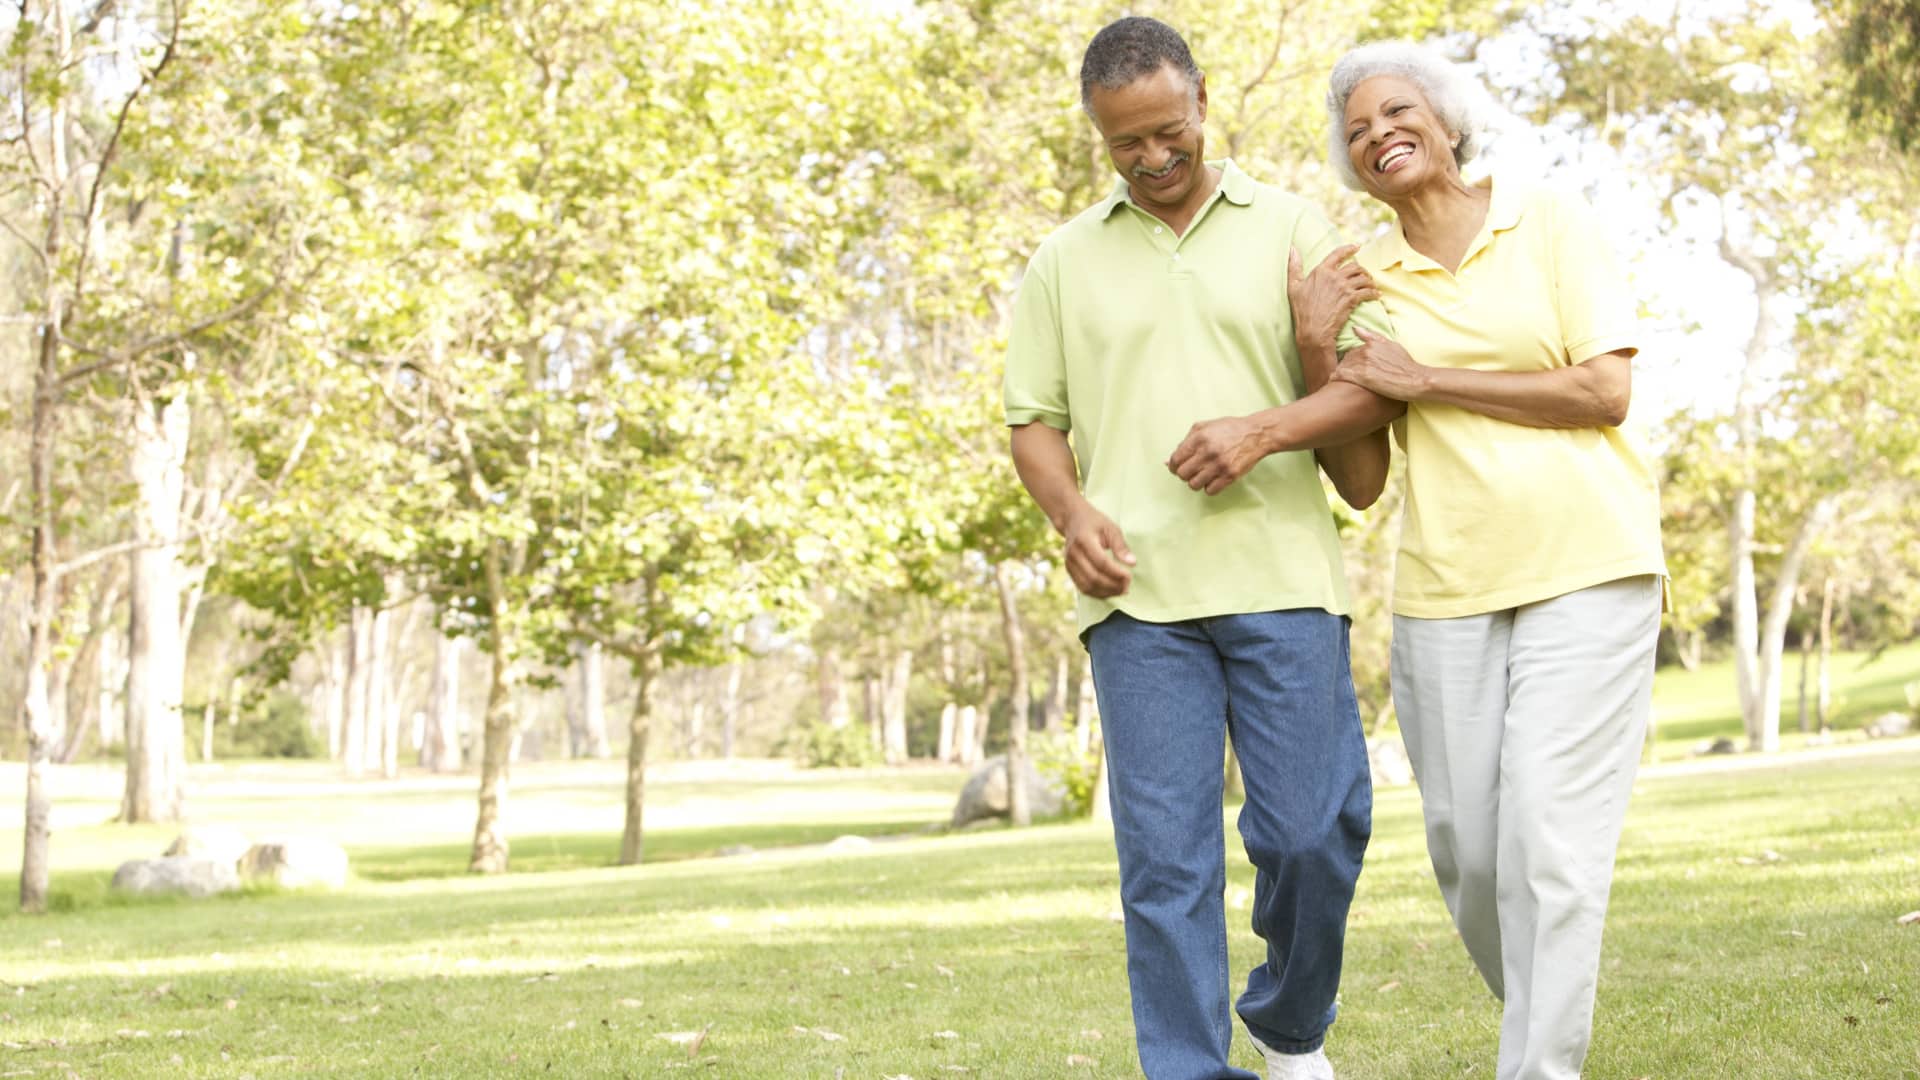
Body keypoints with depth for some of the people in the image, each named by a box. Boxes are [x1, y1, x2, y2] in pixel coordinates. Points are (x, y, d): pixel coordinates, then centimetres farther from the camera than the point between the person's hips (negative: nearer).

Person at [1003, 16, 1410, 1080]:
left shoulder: (1291, 229, 10)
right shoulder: (1064, 261, 14)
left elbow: (1364, 388, 6)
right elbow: (1034, 422, 14)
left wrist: (1269, 431, -13)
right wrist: (1072, 514, -6)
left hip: (1281, 577, 0)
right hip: (1139, 593, 1)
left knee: (1313, 832, -3)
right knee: (1164, 854, -3)